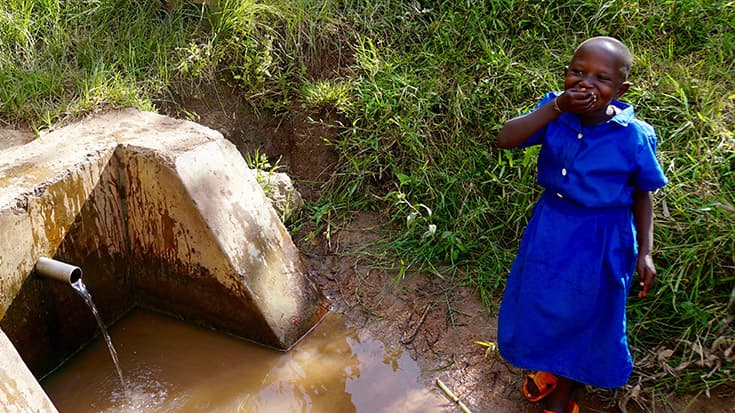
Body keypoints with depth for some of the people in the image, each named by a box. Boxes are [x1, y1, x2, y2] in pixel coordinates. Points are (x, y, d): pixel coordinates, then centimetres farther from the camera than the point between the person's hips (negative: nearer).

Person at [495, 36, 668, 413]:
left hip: (601, 242, -3)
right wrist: (556, 108, -36)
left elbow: (642, 196, -6)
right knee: (539, 303, 22)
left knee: (583, 314, 17)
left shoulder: (635, 137, -19)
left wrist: (645, 252, -7)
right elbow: (506, 139, -28)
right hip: (550, 230, 3)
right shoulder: (555, 111, -14)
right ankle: (547, 367, 54)